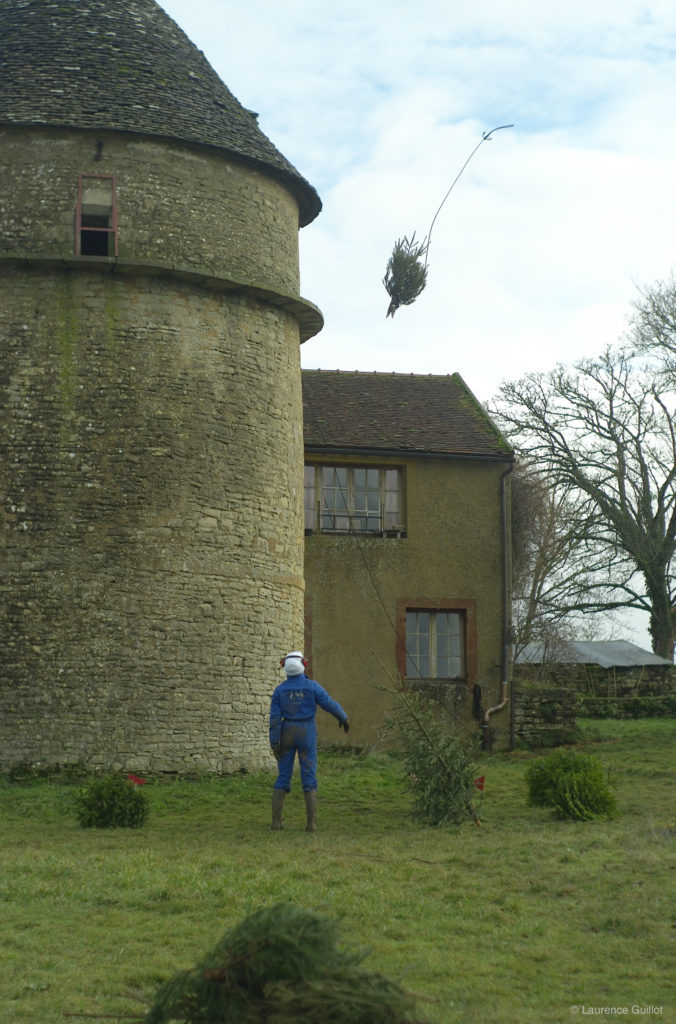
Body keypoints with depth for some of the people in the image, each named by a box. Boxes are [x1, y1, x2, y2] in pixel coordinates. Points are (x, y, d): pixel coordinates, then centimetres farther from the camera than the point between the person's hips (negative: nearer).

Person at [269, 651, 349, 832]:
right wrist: (343, 718, 13)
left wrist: (274, 744, -6)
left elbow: (275, 717, -7)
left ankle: (276, 821, 2)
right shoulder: (312, 686, -8)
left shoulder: (280, 690, -3)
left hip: (287, 734, 1)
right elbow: (330, 704, -7)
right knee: (309, 779, 1)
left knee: (283, 778, 8)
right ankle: (312, 823, -6)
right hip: (307, 735, -1)